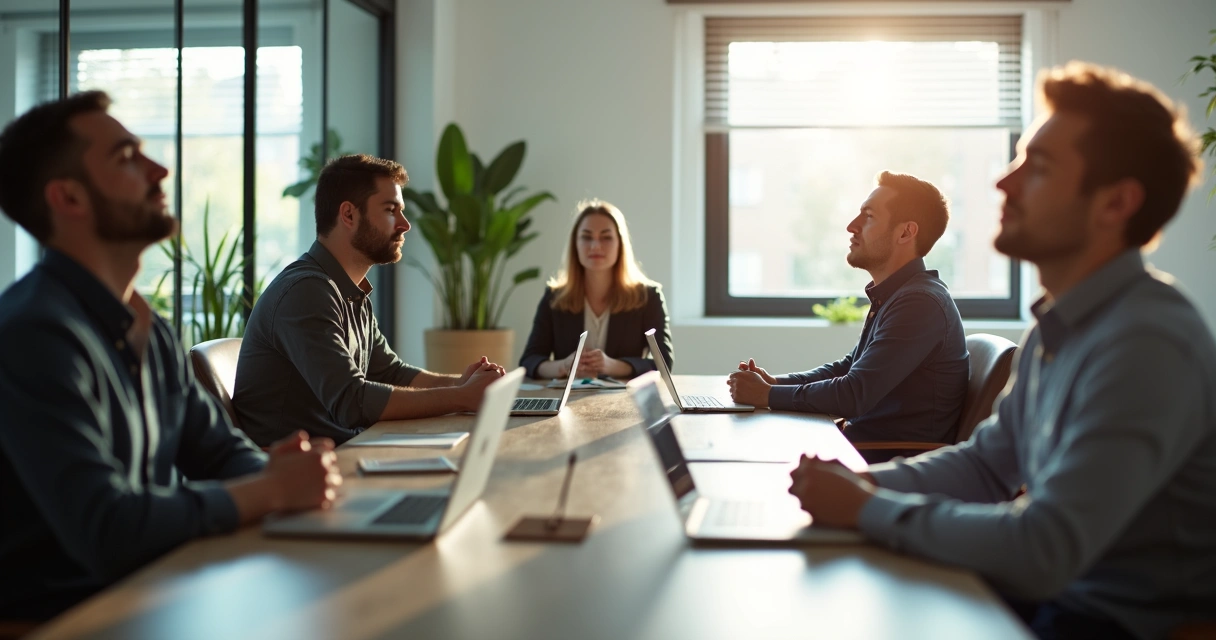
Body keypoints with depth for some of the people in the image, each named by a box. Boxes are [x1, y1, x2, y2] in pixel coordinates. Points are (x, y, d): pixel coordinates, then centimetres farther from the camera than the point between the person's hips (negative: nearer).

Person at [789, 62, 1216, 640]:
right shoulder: (1060, 325, 5)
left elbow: (1042, 552, -29)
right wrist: (864, 482, -4)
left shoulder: (1146, 344, -25)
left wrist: (868, 510, -19)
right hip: (1053, 589, 8)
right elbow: (988, 460, 12)